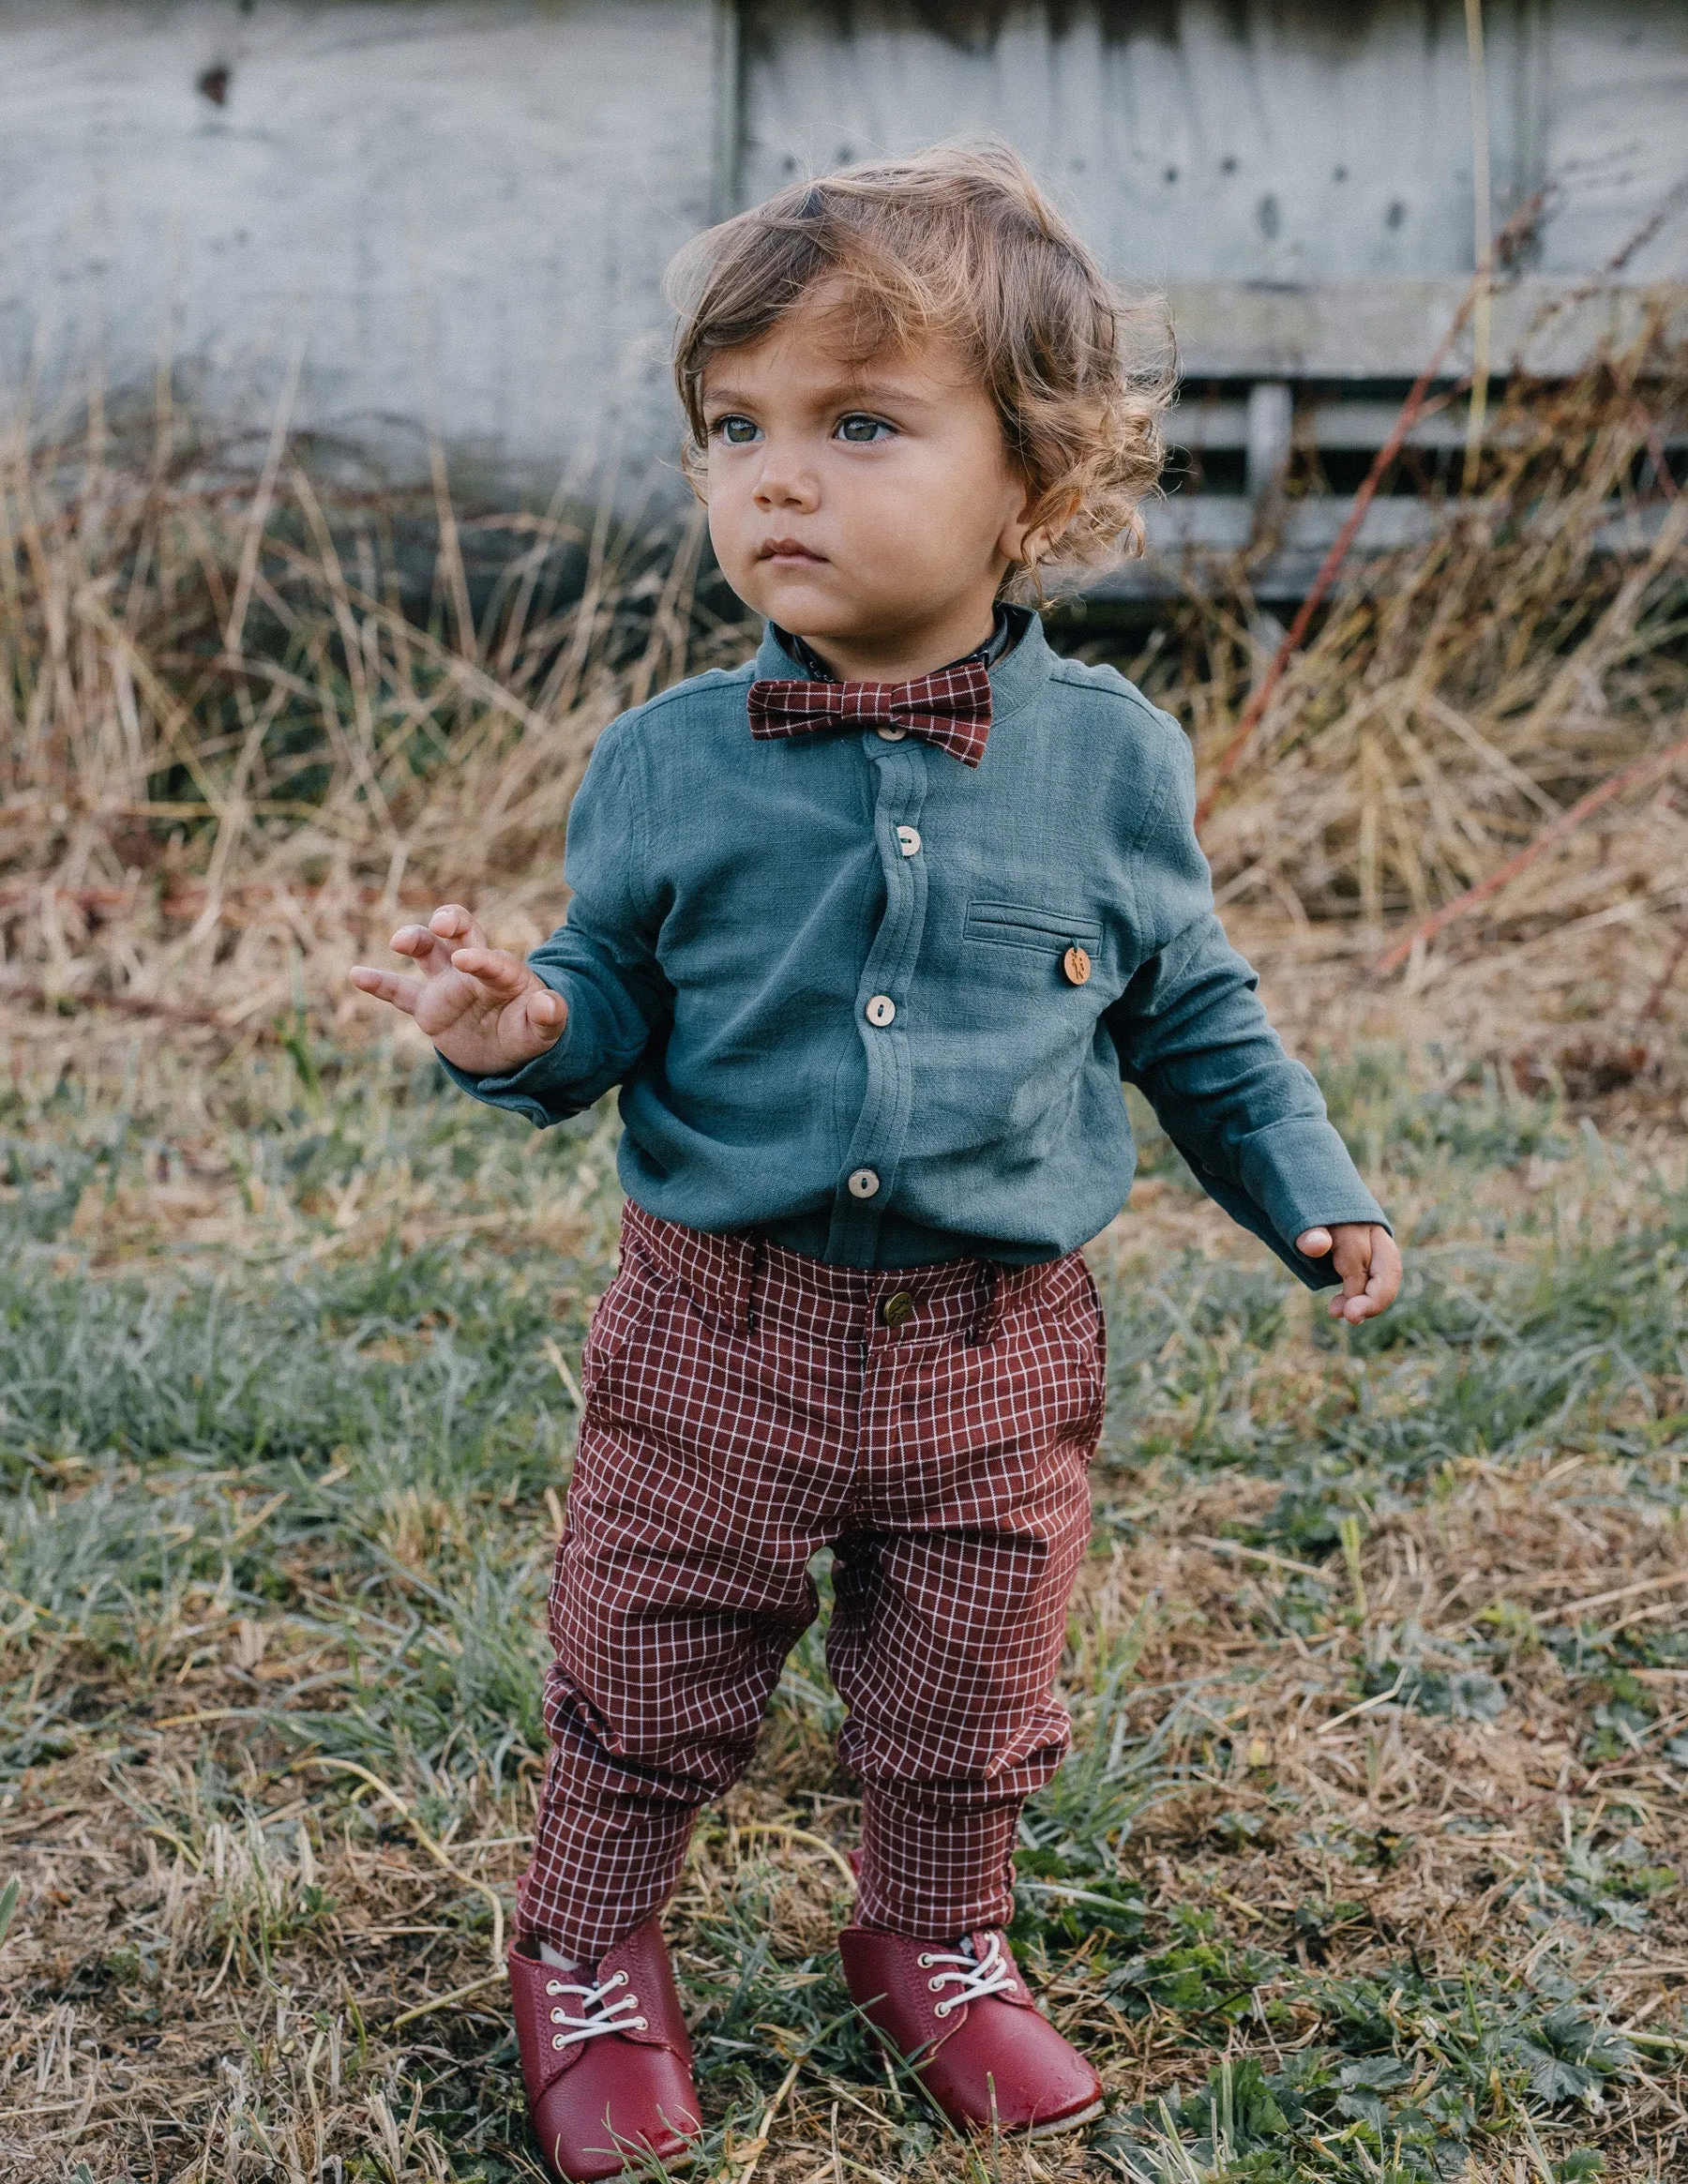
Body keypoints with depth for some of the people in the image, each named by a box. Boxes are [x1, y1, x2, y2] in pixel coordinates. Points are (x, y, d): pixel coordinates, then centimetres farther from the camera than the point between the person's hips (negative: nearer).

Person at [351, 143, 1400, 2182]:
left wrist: (1311, 1189, 9)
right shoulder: (669, 765, -6)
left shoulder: (1108, 759, -5)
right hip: (718, 1333, 0)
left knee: (962, 1712, 17)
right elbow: (615, 1001, 2)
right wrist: (520, 1031, -19)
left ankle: (938, 1948, 43)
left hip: (995, 1350, 1)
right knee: (642, 1690, 13)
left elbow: (1192, 1013, 9)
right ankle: (588, 1959, 38)